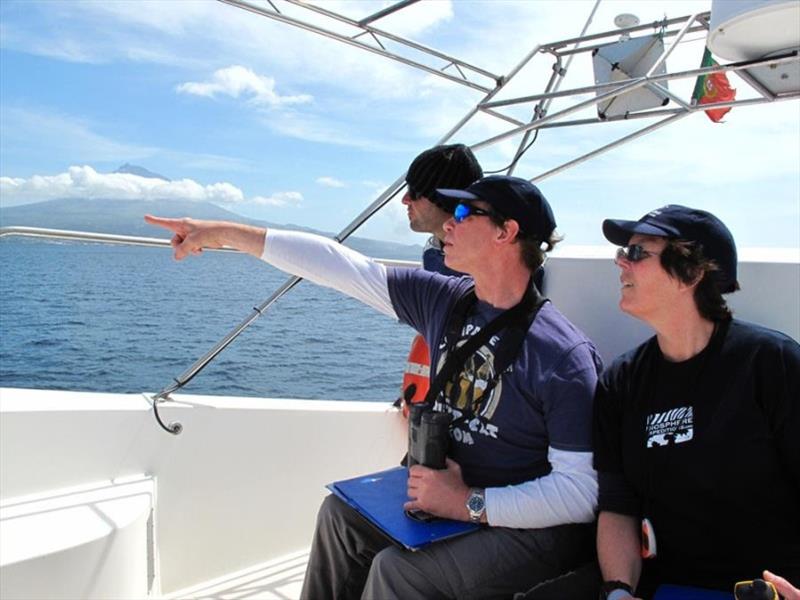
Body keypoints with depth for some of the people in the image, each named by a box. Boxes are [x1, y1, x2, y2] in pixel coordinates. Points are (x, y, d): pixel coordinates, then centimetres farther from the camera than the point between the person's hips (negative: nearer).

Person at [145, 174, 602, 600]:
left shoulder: (563, 354, -24)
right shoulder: (443, 300, -4)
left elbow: (583, 493, -24)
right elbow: (335, 263, -4)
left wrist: (470, 504, -24)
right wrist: (224, 233, -1)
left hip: (534, 528, -7)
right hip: (457, 497, 7)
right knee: (343, 513, 10)